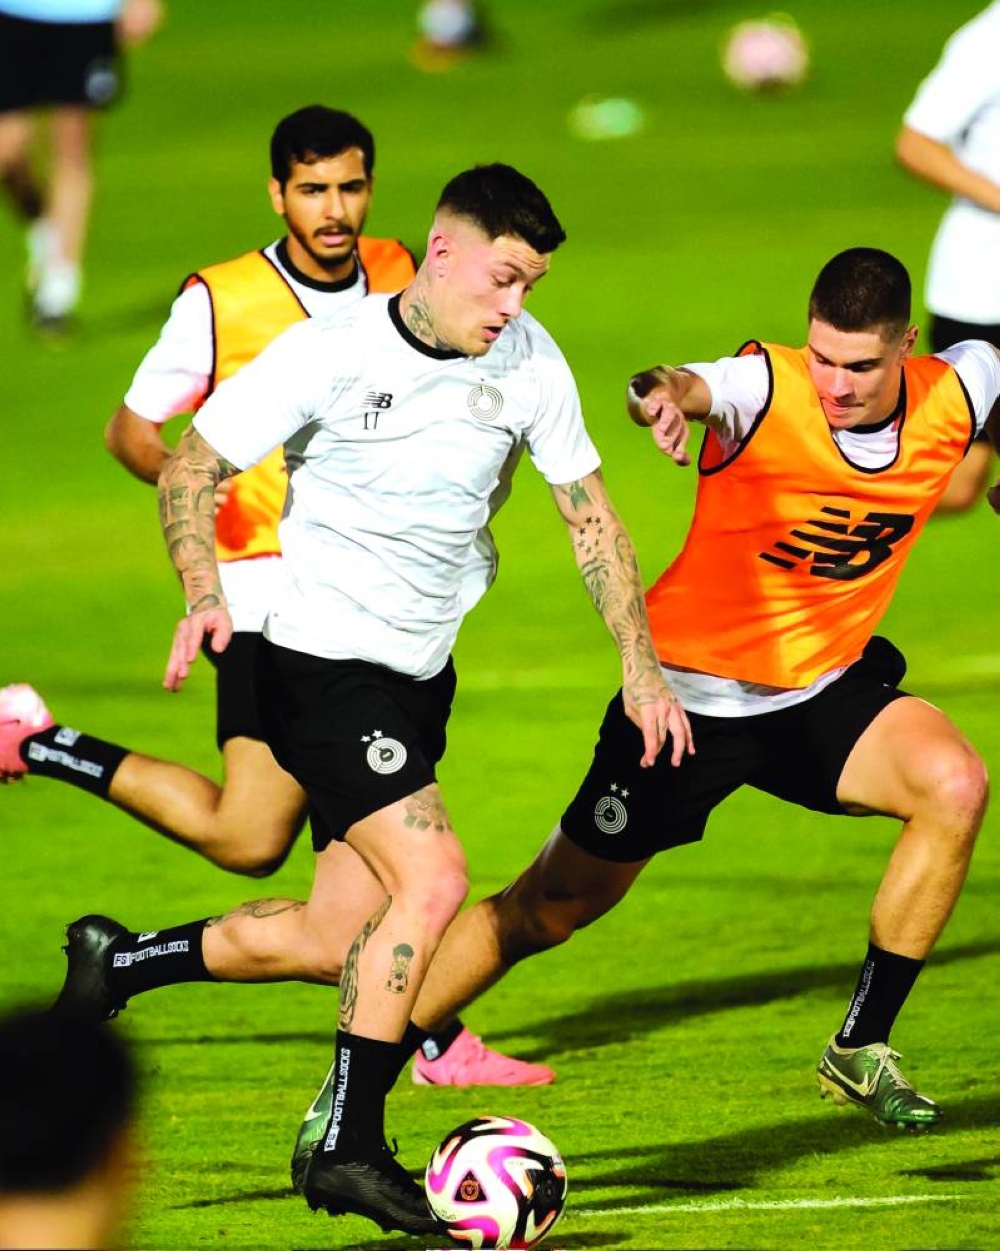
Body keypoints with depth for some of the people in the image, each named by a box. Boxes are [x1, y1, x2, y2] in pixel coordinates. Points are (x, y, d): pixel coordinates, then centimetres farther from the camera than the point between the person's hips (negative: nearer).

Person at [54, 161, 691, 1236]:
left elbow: (587, 512, 8)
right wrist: (203, 593, -25)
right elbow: (192, 465, -9)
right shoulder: (329, 353, -17)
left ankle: (118, 964, 32)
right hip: (320, 664, -7)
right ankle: (350, 1154, -11)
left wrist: (640, 665, 1)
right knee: (432, 880, -21)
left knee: (336, 941, 9)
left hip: (420, 677, 7)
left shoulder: (529, 362, -2)